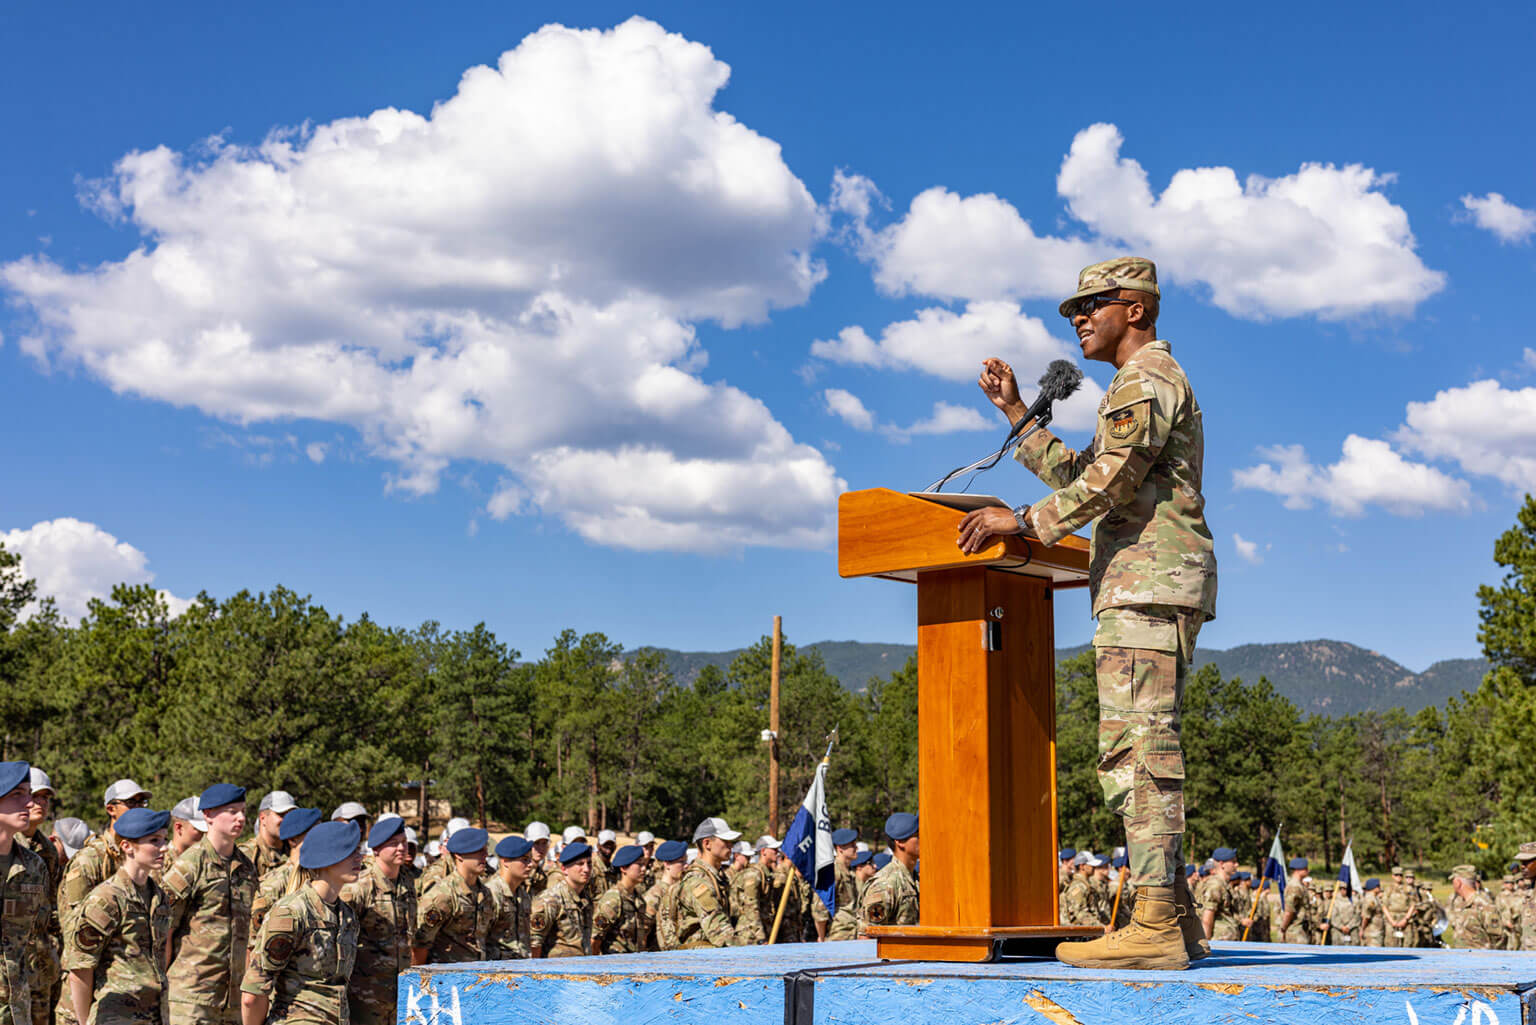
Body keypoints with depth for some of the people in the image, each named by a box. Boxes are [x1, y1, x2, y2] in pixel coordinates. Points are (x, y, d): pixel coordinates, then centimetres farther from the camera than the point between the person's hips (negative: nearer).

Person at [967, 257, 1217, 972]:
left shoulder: (1147, 378, -5)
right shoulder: (1147, 384, 28)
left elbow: (1110, 483, -17)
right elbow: (1078, 474, 30)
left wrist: (1021, 521, -11)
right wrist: (1015, 414, 29)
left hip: (1148, 585, -11)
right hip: (1146, 590, 11)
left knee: (1139, 749, -15)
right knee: (1143, 753, 8)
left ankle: (1155, 927, -19)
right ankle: (1176, 921, 9)